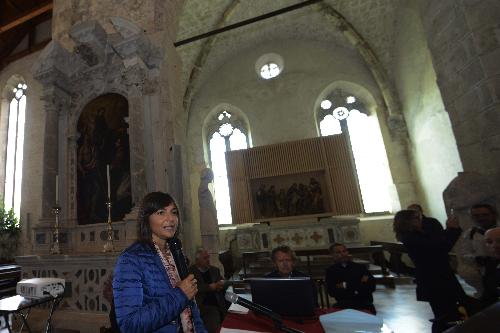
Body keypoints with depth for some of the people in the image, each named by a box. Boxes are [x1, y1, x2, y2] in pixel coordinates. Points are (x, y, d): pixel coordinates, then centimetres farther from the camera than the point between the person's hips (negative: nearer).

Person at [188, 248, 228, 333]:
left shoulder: (215, 270, 15)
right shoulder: (190, 271, 0)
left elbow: (224, 284, 10)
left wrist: (218, 286, -11)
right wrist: (211, 287, -12)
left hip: (215, 306, 3)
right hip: (199, 307, -3)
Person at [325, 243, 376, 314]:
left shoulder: (360, 267, 7)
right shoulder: (331, 271, 3)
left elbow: (372, 286, 0)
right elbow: (332, 292, -8)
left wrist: (346, 285, -9)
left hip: (365, 305, 1)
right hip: (343, 306, 0)